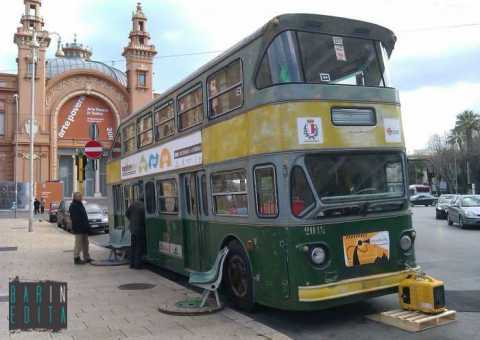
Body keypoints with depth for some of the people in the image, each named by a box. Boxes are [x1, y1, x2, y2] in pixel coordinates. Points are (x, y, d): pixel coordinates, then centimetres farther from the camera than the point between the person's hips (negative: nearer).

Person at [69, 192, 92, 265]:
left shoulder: (80, 204, 18)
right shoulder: (73, 206, -12)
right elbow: (74, 218, -19)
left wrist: (87, 226, 17)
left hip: (84, 229, 10)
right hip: (78, 229, -10)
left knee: (85, 243, 13)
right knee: (78, 244, -5)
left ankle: (86, 257, 20)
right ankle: (76, 259, 1)